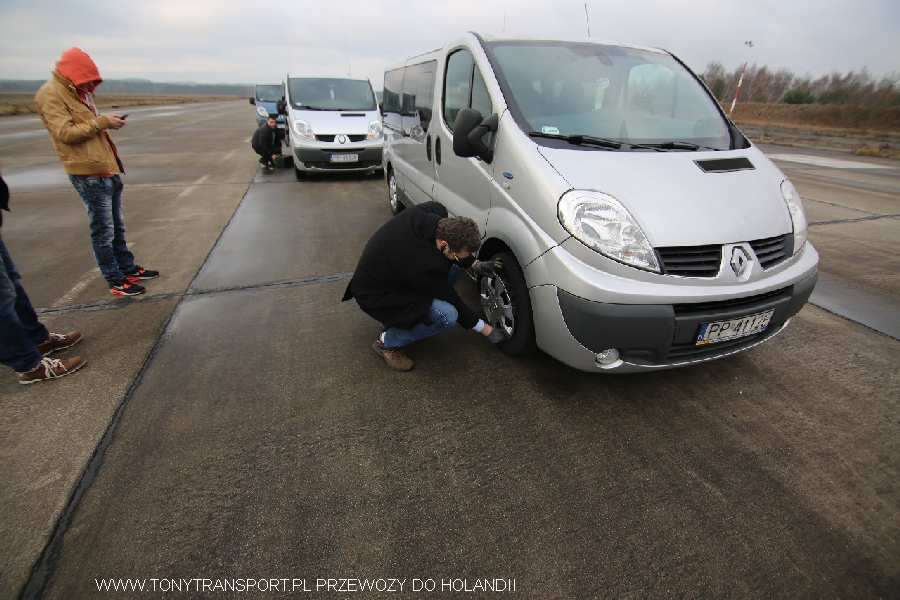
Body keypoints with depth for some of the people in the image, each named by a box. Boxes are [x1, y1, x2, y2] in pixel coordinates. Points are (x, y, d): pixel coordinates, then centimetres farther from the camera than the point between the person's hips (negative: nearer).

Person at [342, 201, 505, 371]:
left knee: (454, 266, -2)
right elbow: (450, 300, -20)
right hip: (374, 295, -9)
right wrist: (485, 330, -9)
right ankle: (388, 342, -5)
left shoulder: (435, 212, -17)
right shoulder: (424, 265, -36)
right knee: (447, 316, -26)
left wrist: (476, 265, -4)